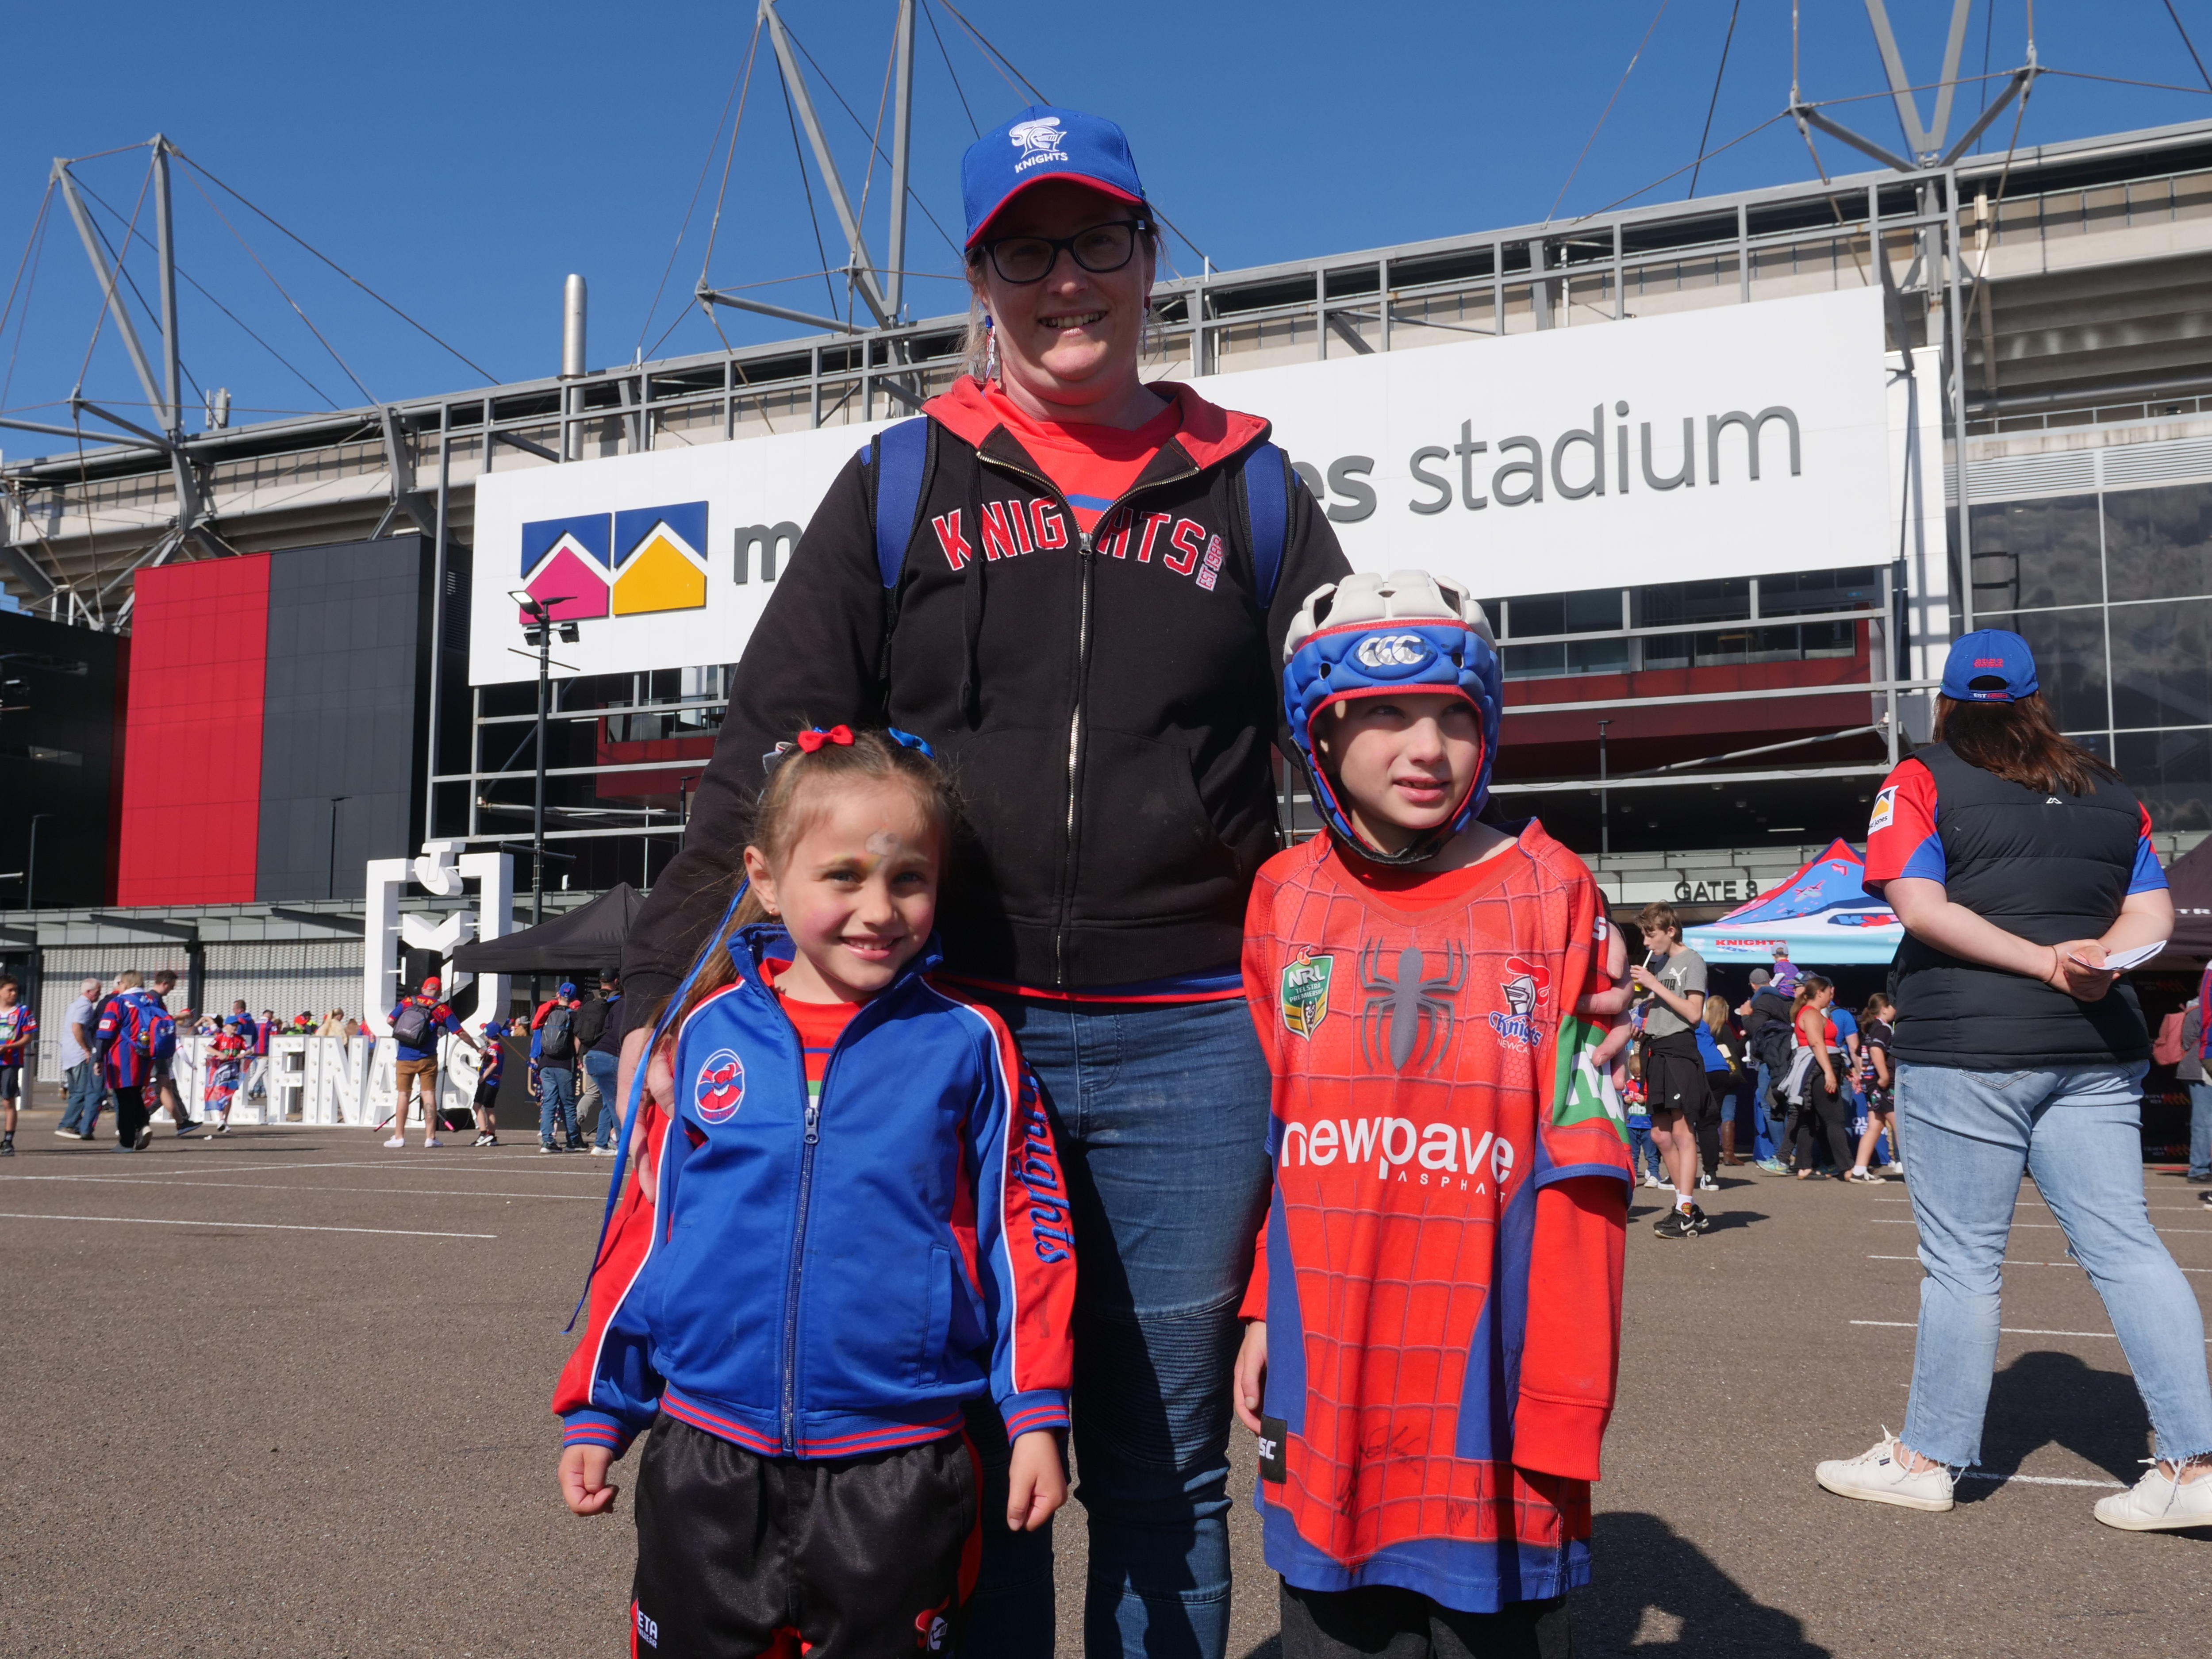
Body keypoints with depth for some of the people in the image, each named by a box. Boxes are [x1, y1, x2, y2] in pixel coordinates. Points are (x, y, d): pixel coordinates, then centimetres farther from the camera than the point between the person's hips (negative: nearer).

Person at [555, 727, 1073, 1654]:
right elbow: (643, 1229, 10)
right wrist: (596, 1410, 12)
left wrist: (1034, 1416, -2)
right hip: (707, 1458, 2)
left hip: (896, 1473, -2)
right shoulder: (708, 1033, 2)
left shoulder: (966, 1046, -4)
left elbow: (1023, 1235, 0)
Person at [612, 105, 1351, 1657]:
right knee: (967, 1455, 8)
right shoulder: (902, 485, 9)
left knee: (1164, 1468, 10)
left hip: (1185, 1049, 1)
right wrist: (662, 990, -4)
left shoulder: (1250, 493, 10)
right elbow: (769, 759, 4)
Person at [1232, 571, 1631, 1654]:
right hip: (1326, 1377, 3)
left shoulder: (1547, 895, -5)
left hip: (1488, 1381, -2)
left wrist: (1564, 1400, -9)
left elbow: (1581, 1168, -6)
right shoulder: (1286, 900, 4)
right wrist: (1262, 1312, 7)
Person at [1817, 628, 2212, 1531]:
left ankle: (1928, 1457, 14)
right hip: (2095, 1047, 5)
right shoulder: (2110, 792, 15)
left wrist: (2045, 964, -12)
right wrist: (2092, 963, -8)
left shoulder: (1922, 782, -1)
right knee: (2125, 1248, 7)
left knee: (1962, 1261, 2)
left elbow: (1920, 906, -13)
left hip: (1967, 1049, -5)